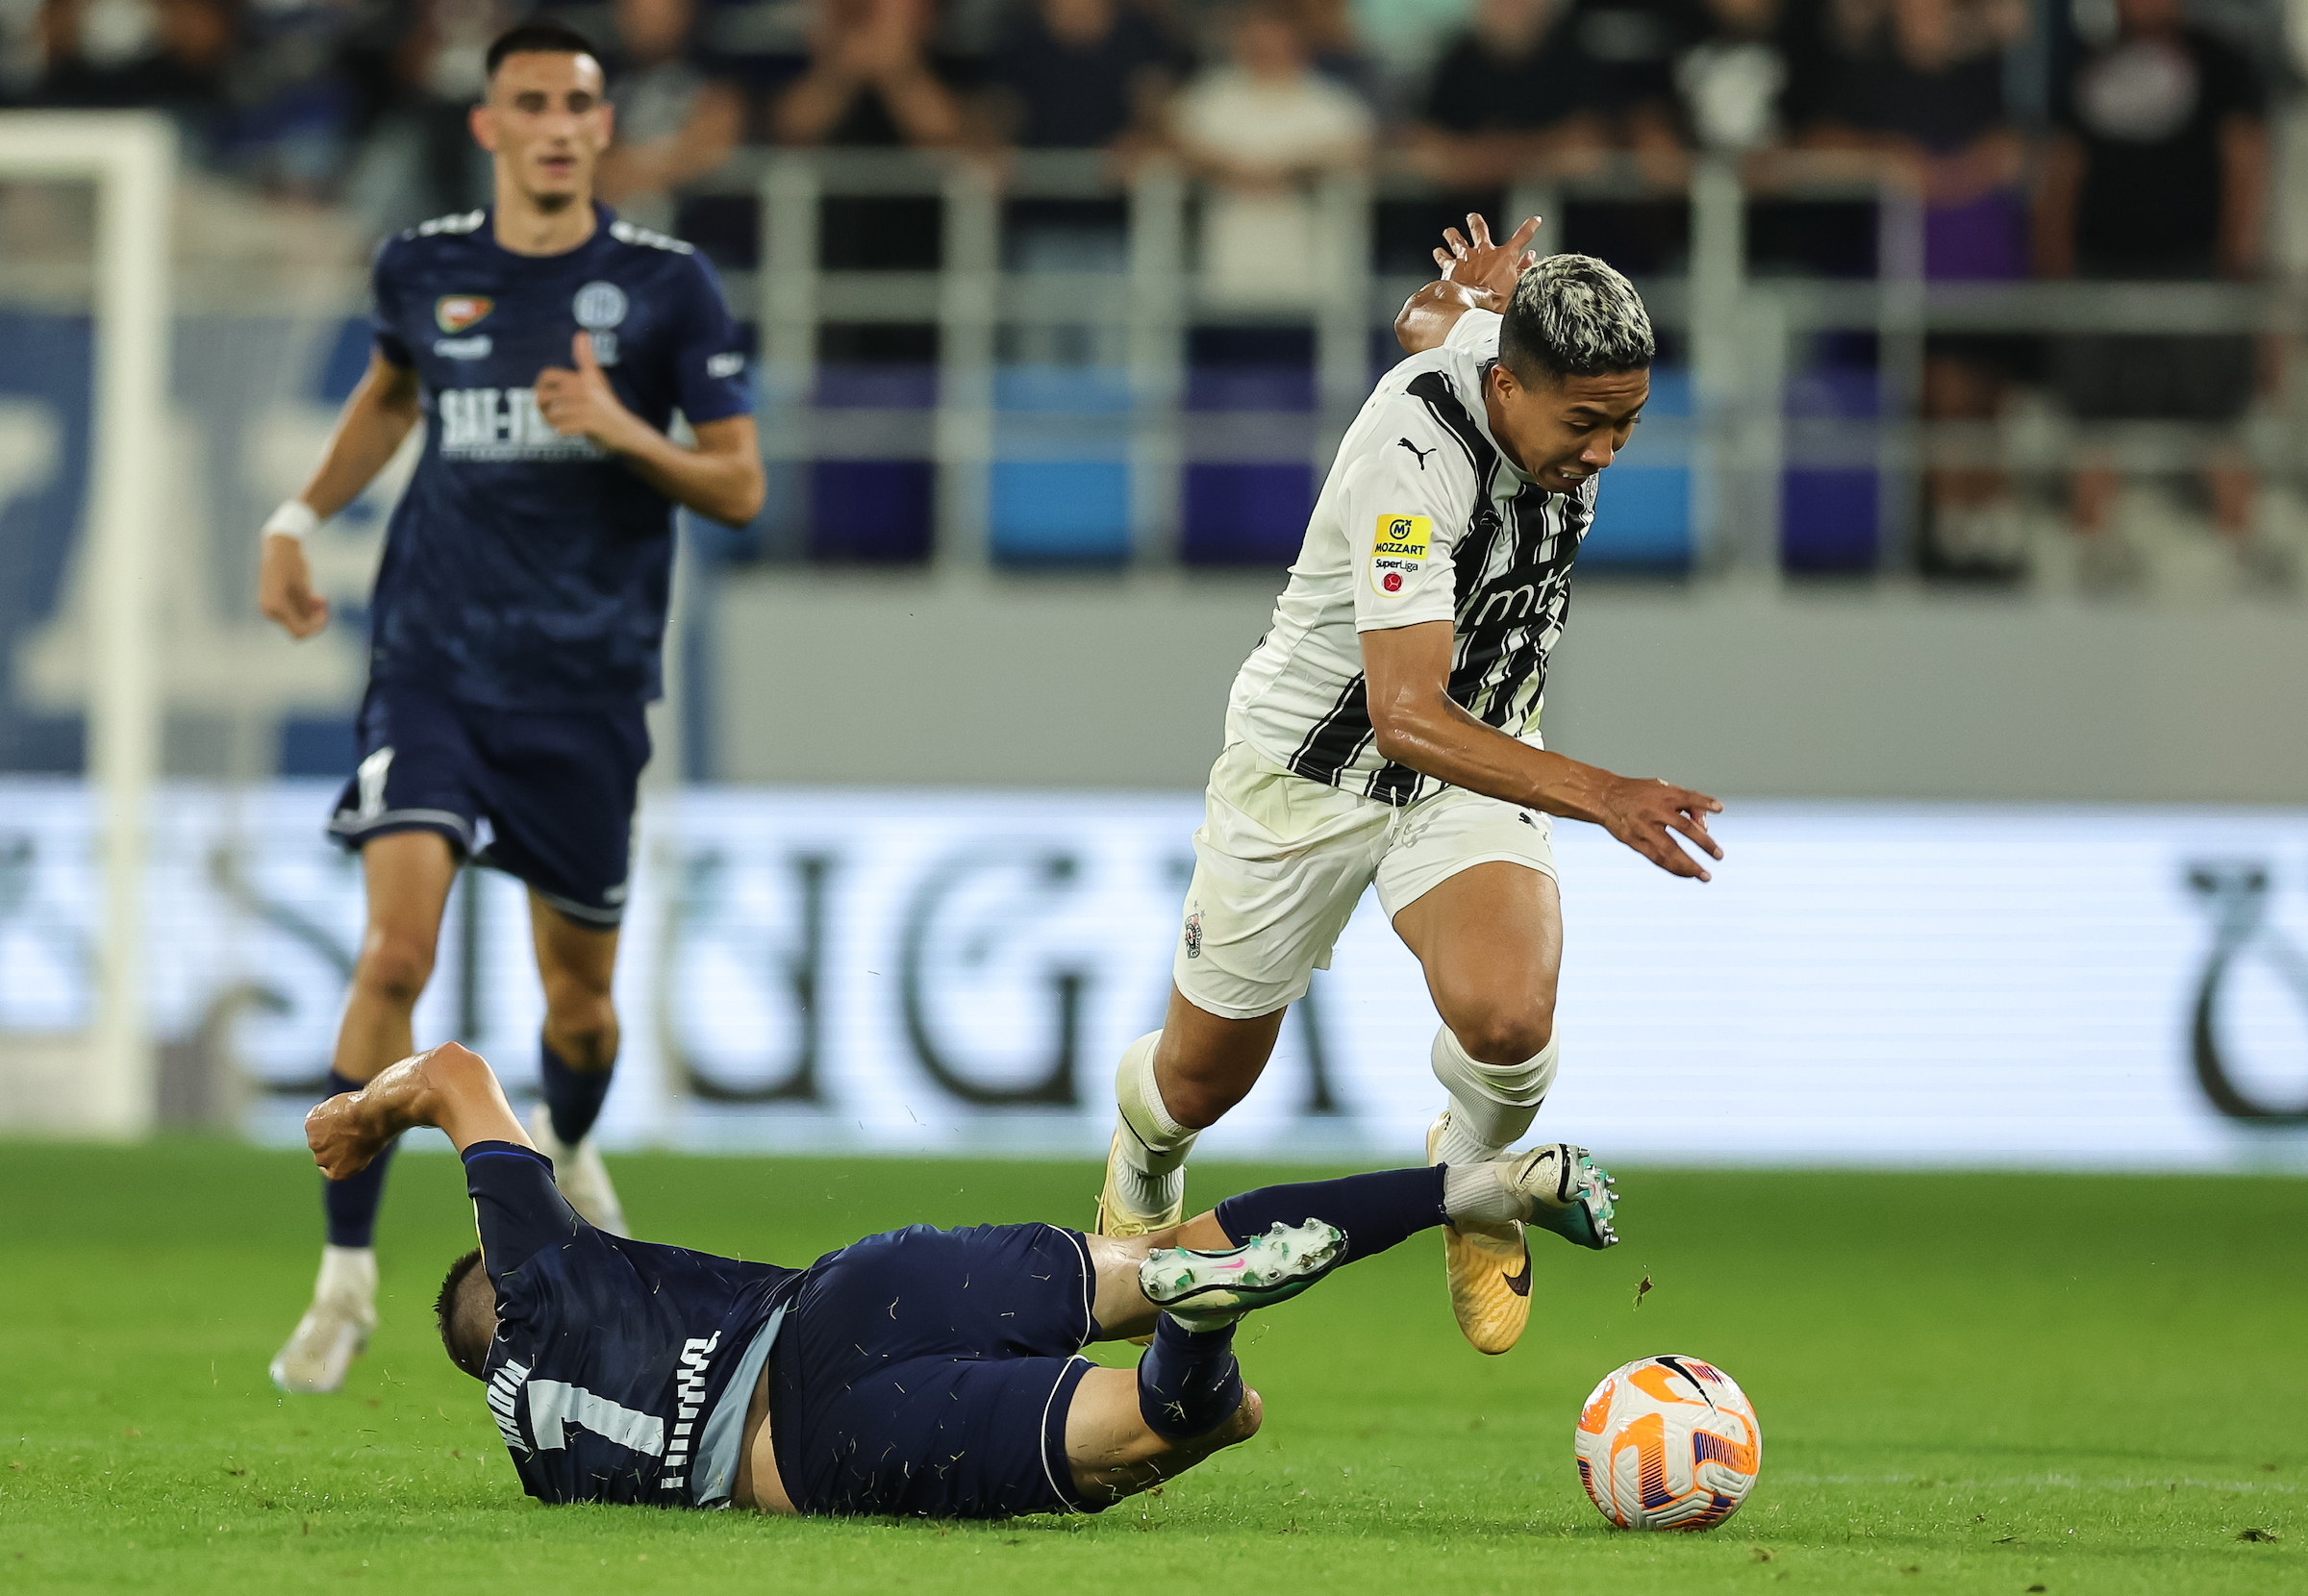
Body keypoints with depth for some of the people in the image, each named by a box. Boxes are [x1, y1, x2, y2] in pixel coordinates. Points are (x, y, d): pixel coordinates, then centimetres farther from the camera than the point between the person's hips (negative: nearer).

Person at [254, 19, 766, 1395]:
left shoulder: (668, 285, -3)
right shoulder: (424, 268, 3)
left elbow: (739, 489, -2)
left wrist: (627, 435, -19)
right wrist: (304, 518, 17)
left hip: (589, 686, 0)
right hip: (435, 664, 0)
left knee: (579, 995, 9)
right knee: (396, 953, -17)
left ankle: (567, 1147, 46)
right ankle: (347, 1274, -10)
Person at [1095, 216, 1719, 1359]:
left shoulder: (1513, 329, -16)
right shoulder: (1412, 464, -37)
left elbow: (1428, 320, 9)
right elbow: (1406, 716, -45)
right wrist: (1600, 795, -53)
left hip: (1476, 761, 4)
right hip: (1311, 767, -4)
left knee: (1508, 1019, -26)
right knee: (1202, 1081, 14)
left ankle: (1468, 1176, 10)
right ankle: (1142, 1180, 53)